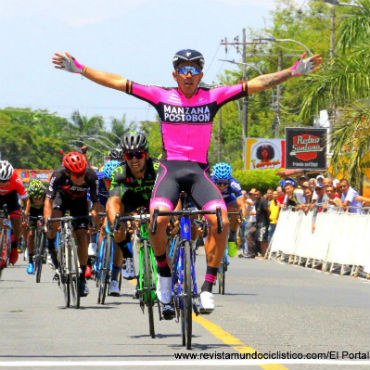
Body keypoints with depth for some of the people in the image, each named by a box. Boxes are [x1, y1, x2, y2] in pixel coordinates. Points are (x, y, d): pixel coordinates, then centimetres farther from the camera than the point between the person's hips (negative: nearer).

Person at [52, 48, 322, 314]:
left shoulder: (212, 98, 5)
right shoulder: (161, 97, 5)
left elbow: (257, 84, 2)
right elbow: (117, 82, 3)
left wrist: (294, 71, -5)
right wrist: (79, 69, -2)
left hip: (199, 171, 1)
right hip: (170, 169, -1)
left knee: (220, 221, -25)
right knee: (158, 219, -29)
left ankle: (208, 287, -13)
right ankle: (165, 275, -2)